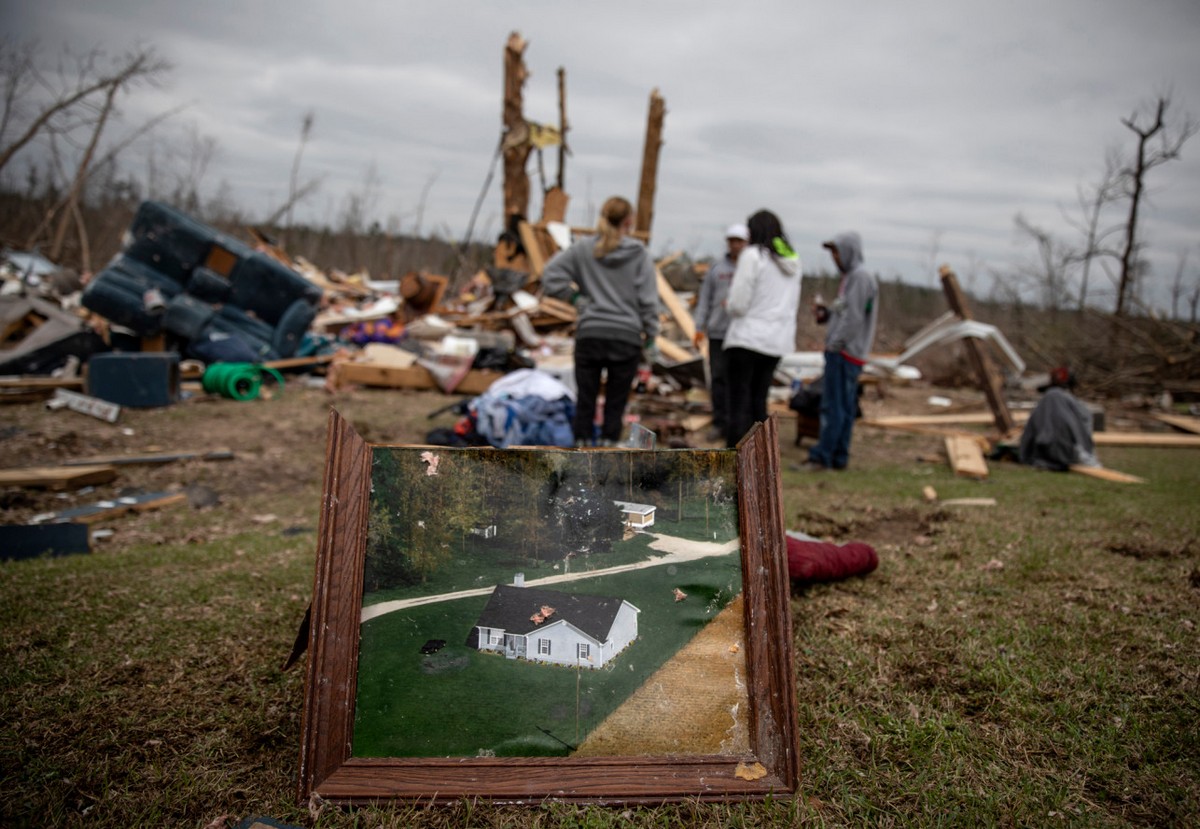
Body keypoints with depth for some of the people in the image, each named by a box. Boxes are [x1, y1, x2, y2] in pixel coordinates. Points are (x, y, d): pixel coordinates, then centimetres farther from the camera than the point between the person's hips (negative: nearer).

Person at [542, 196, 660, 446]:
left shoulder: (583, 249, 2)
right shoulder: (639, 255, -3)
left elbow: (550, 276, -3)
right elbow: (648, 301, -5)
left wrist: (576, 297, 4)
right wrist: (650, 336, 4)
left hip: (589, 334, 1)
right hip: (626, 337, -1)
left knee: (585, 400, 8)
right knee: (615, 404, 6)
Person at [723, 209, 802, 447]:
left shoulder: (752, 255, -9)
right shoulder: (792, 262, 13)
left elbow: (738, 304, -13)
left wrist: (729, 305, 7)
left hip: (747, 338, -7)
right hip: (777, 341, 7)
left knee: (739, 403, -3)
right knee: (759, 401, 14)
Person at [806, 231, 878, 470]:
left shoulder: (860, 277, -11)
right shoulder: (850, 277, 19)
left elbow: (853, 318, -17)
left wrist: (834, 344, -14)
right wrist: (825, 311, 7)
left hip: (844, 352, -10)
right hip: (844, 352, 10)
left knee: (832, 406, -9)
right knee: (845, 408, 10)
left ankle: (822, 456, -9)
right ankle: (839, 457, 13)